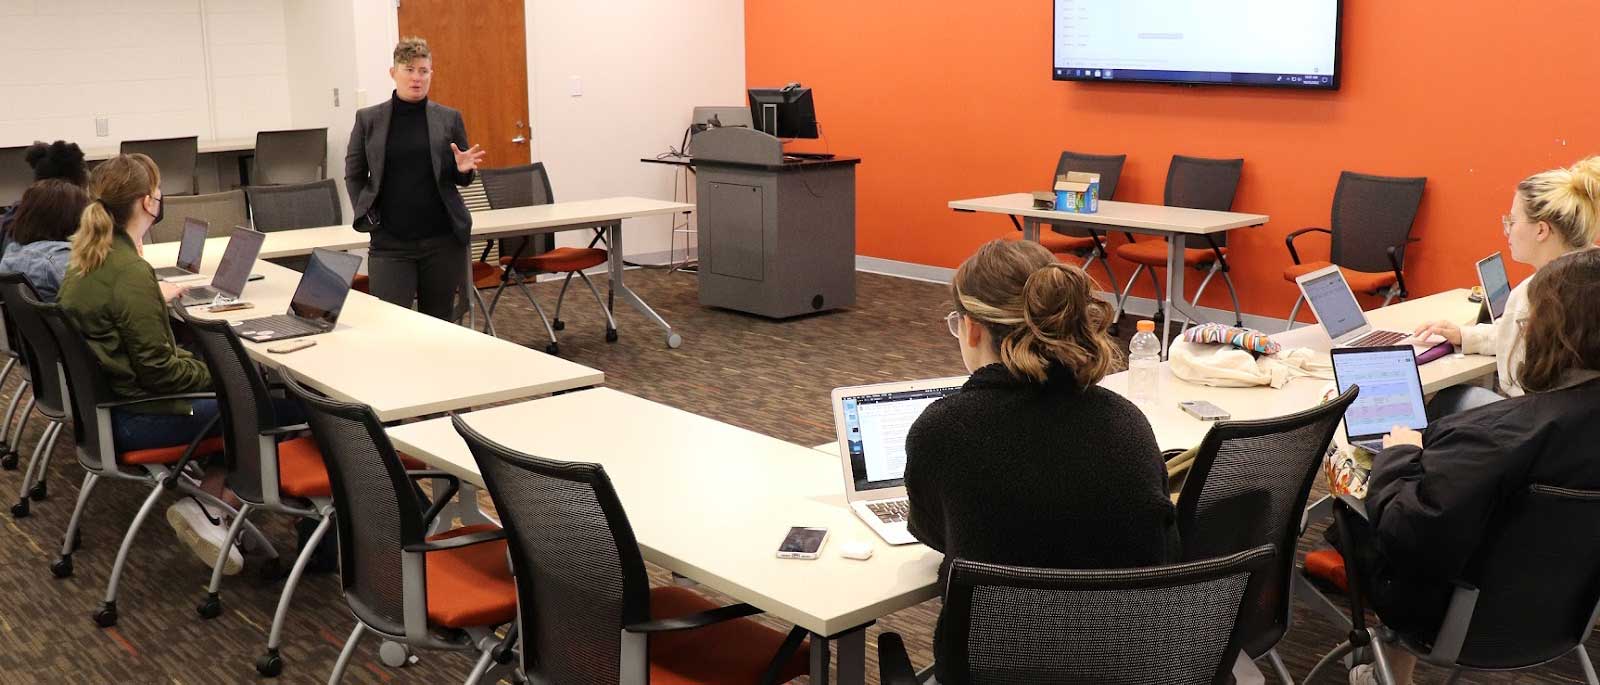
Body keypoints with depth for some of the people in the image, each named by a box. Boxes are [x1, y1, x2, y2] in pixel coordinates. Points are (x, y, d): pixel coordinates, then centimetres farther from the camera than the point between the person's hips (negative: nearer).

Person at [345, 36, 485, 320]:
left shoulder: (449, 118, 6)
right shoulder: (368, 119, 4)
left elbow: (462, 178, 12)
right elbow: (353, 175, 11)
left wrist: (464, 169, -10)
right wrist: (366, 216, -1)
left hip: (443, 240, 1)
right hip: (390, 242, -1)